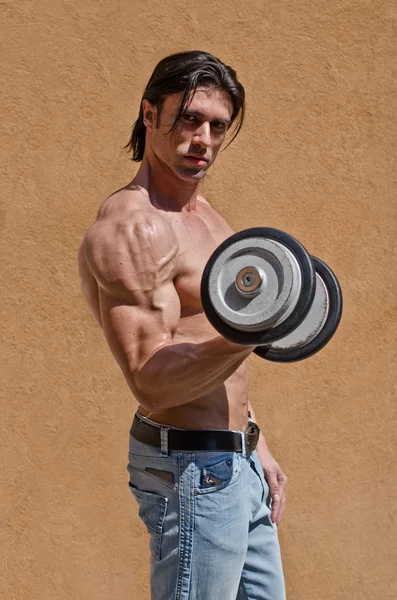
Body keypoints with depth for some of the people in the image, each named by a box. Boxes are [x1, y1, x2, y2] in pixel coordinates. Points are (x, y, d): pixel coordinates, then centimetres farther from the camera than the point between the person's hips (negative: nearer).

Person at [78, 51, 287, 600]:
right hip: (191, 467, -10)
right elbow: (152, 382, -25)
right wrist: (244, 336, -39)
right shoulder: (131, 229, -18)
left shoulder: (201, 214, 13)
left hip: (236, 460, 10)